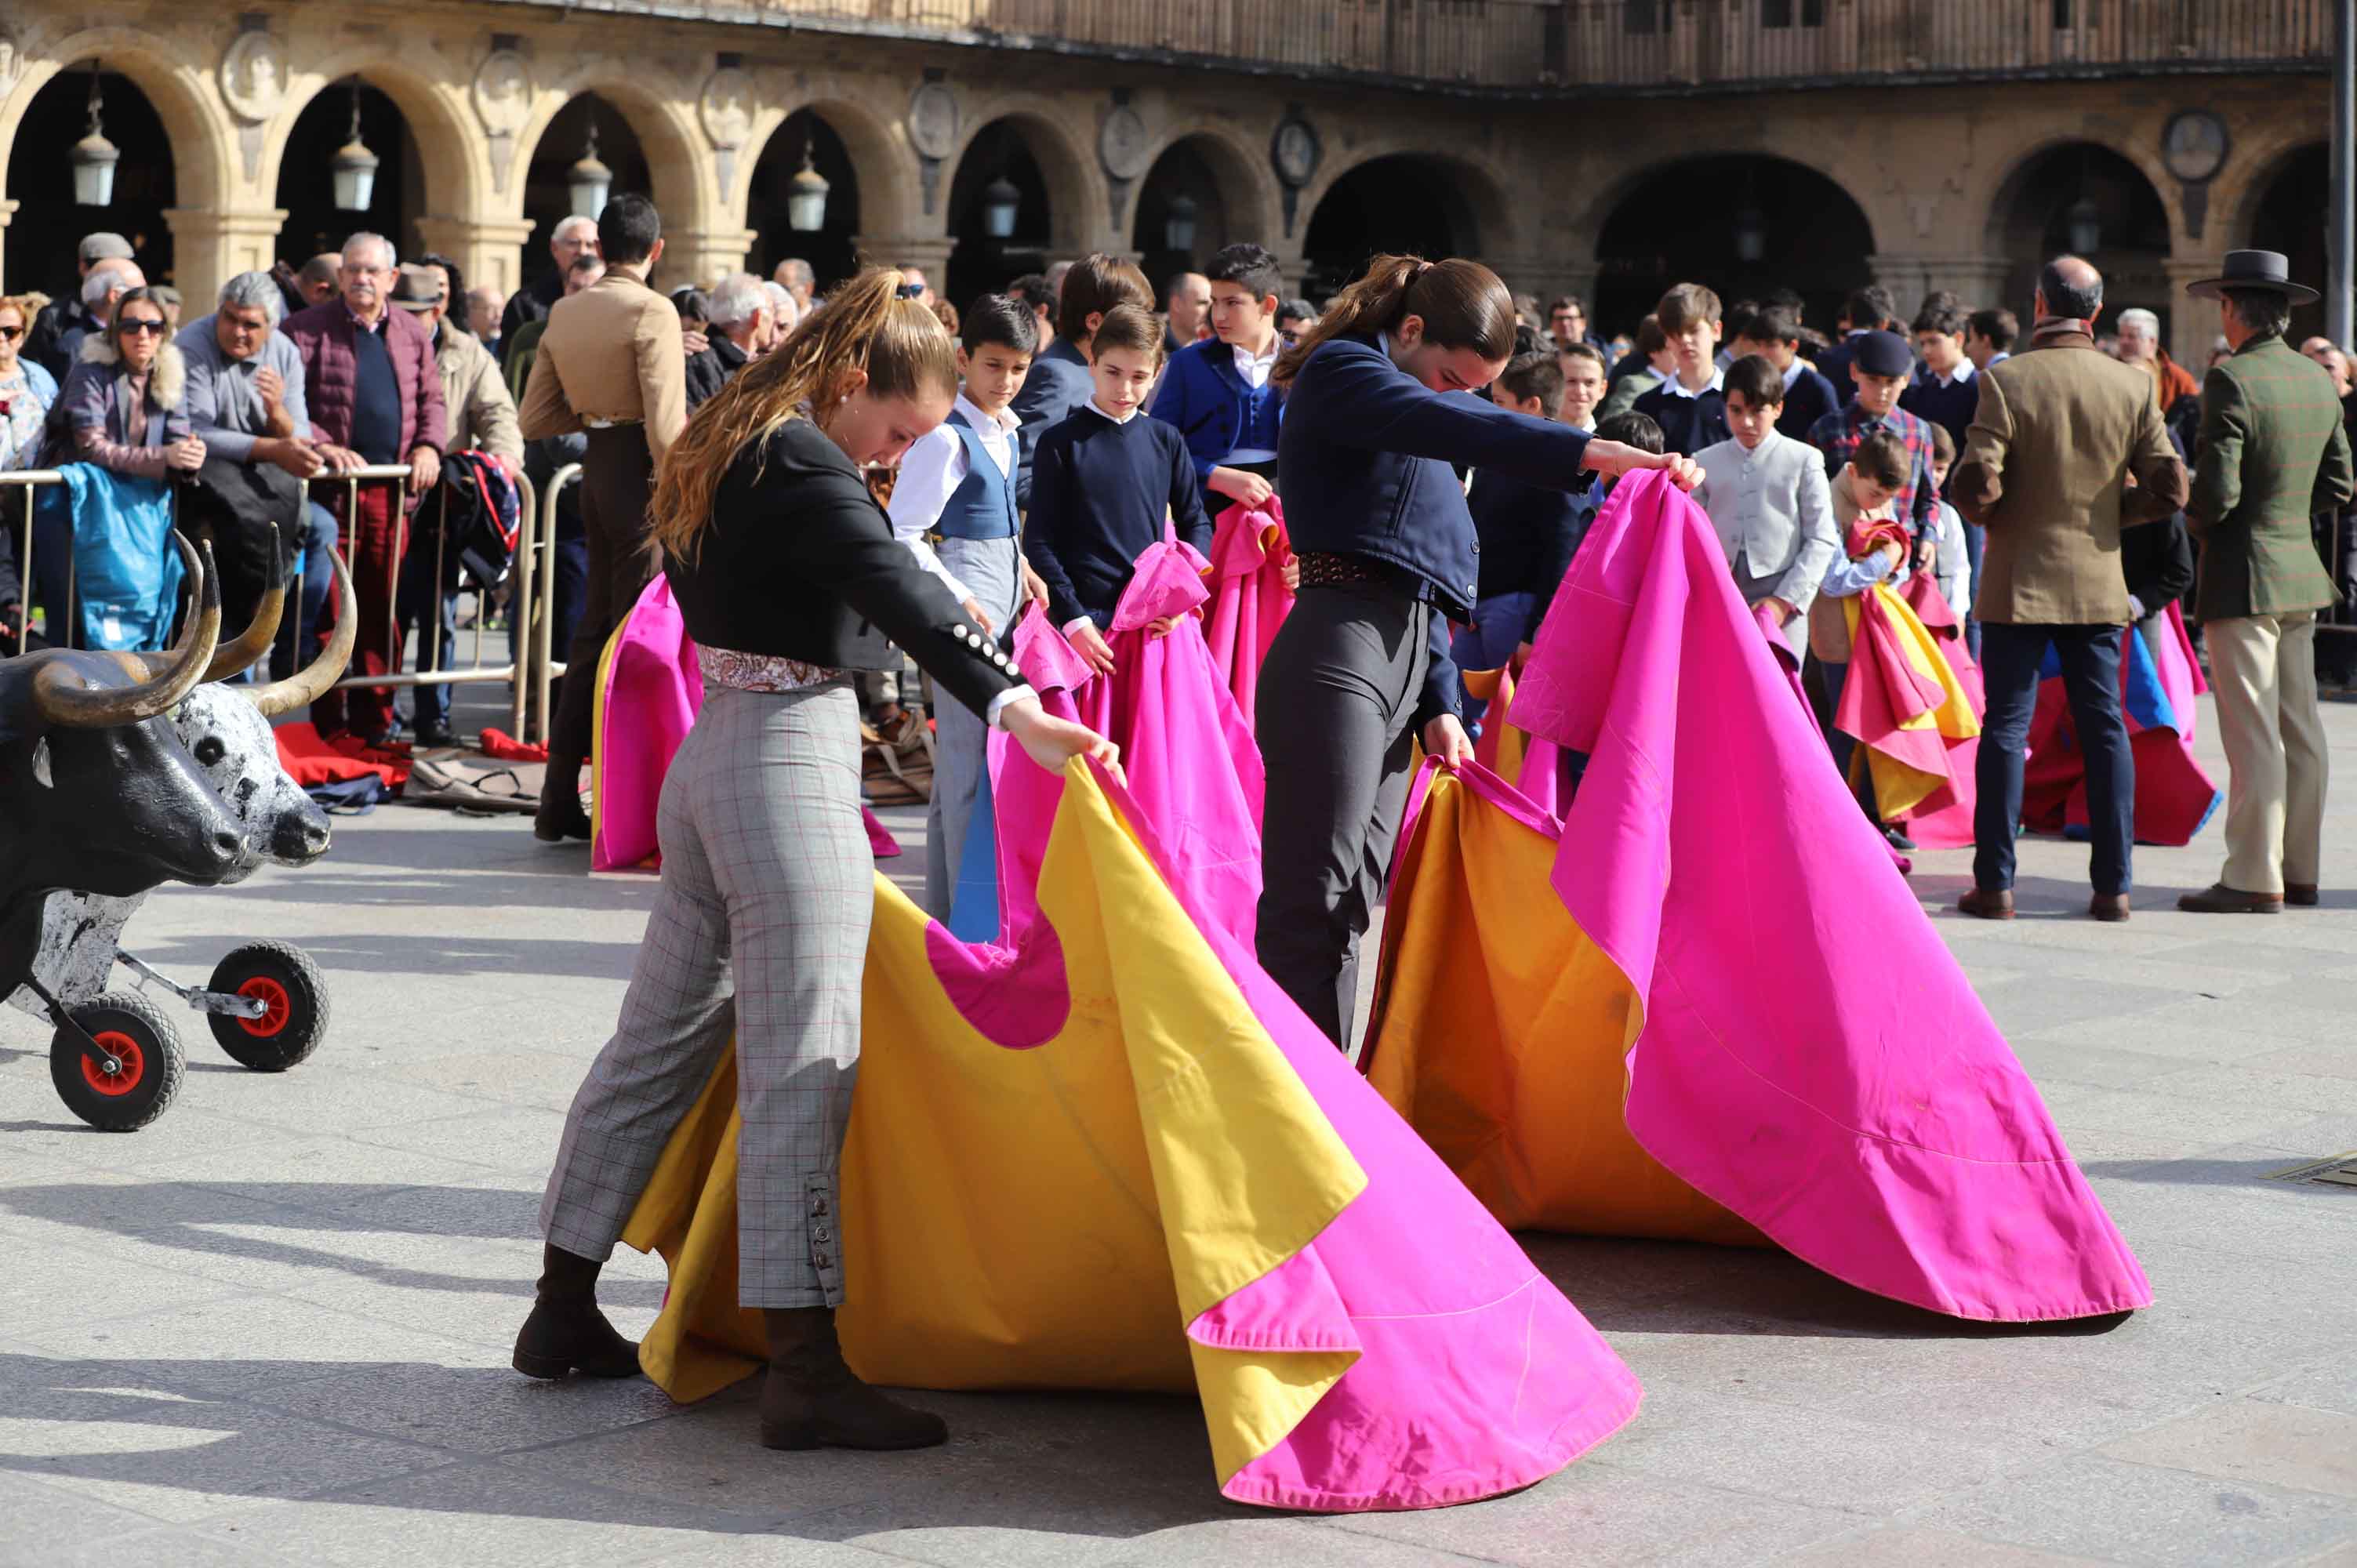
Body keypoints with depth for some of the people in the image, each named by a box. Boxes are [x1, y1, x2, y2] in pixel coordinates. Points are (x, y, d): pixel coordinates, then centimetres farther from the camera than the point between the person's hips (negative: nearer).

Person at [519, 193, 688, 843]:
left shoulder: (564, 314, 10)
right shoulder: (652, 312, -13)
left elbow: (535, 418, 12)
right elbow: (666, 424, -19)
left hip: (597, 470, 7)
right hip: (640, 475, -7)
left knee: (594, 629, 15)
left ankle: (560, 801, 18)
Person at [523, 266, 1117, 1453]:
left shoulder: (730, 449, 14)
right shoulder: (803, 467, -16)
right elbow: (898, 594, -31)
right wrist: (1014, 709, -41)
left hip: (718, 750, 10)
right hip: (790, 760, -10)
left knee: (662, 1038, 16)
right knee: (801, 1064, -10)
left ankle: (564, 1310, 25)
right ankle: (803, 1369, -11)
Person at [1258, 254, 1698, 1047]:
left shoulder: (1418, 447, 24)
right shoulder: (1340, 372, -4)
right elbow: (1458, 429, -23)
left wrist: (1439, 705, 18)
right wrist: (1594, 453, -35)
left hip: (1400, 660, 9)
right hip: (1335, 653, -9)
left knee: (1349, 903, 7)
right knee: (1312, 896, -11)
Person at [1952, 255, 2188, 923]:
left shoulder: (2004, 380, -10)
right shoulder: (2133, 386, -1)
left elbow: (1975, 487, -16)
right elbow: (2170, 489, -2)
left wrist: (1994, 516, 6)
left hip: (2019, 584, -2)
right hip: (2099, 584, 3)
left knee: (2005, 728, 3)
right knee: (2104, 728, 8)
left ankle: (1995, 883, 3)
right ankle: (2113, 885, 8)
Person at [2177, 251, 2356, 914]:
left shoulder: (2232, 381, -16)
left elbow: (2216, 493, -20)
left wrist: (2194, 517, 0)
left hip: (2243, 576, -8)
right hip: (2301, 570, 8)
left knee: (2253, 734, -5)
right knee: (2299, 728, 12)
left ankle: (2254, 878, -3)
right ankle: (2299, 870, 19)